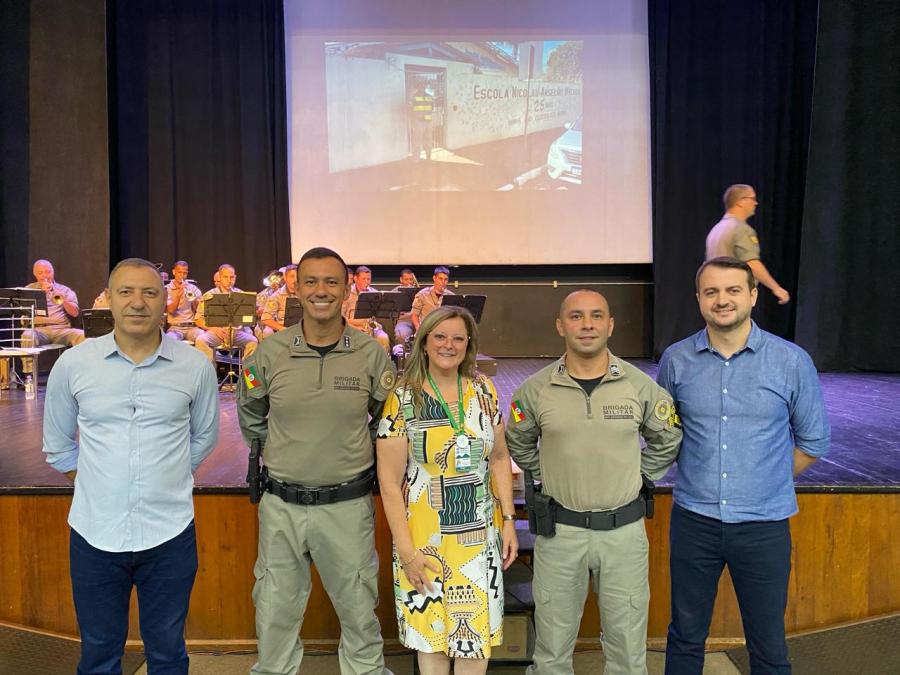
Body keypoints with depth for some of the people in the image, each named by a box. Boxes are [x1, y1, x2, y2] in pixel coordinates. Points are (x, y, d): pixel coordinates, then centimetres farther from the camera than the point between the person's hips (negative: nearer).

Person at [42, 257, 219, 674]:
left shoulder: (195, 366, -5)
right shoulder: (73, 364, -3)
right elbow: (57, 444, 11)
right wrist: (97, 484, 8)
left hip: (170, 534, 0)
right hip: (94, 533, 1)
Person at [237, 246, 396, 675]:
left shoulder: (372, 354, -7)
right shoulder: (270, 352, -5)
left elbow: (385, 420, 9)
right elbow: (250, 416, 13)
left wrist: (356, 454, 4)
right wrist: (286, 448, 10)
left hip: (348, 505, -1)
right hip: (282, 505, 1)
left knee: (359, 609, 15)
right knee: (275, 612, 18)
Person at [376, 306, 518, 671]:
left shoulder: (484, 390, 1)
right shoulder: (402, 399, -9)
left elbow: (499, 458, 9)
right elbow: (390, 482, -9)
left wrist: (508, 520, 3)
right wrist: (406, 551, -11)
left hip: (480, 535, 3)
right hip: (425, 537, -2)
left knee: (477, 634, 11)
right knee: (431, 634, 12)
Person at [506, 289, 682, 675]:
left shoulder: (641, 386, -4)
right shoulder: (535, 389, -5)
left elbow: (667, 441, 12)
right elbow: (518, 443, 13)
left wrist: (637, 477, 6)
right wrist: (548, 477, 7)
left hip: (624, 529, 1)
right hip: (559, 530, 0)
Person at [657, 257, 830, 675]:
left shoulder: (792, 362, -6)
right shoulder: (676, 360, -2)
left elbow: (813, 440, 6)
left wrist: (766, 484, 6)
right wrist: (697, 476, 8)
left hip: (763, 526, -1)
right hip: (693, 521, 1)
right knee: (685, 638, 16)